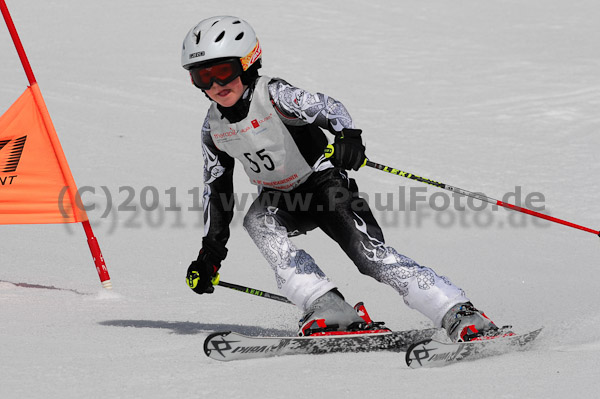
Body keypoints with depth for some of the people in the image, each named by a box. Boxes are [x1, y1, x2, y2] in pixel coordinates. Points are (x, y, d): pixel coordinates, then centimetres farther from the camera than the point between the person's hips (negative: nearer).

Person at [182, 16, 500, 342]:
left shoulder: (272, 95, -22)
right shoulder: (213, 128, -4)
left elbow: (328, 108, -32)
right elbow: (216, 188, 8)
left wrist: (348, 137, -55)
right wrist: (210, 252, 7)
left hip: (324, 183, -5)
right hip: (281, 199, 5)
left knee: (370, 253, -21)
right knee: (256, 221, -28)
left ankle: (460, 315, -21)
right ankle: (328, 309, -33)